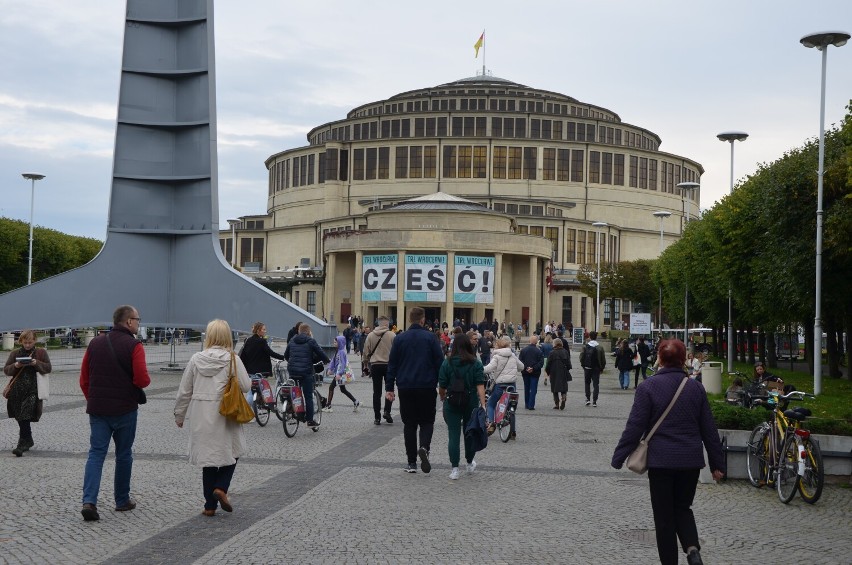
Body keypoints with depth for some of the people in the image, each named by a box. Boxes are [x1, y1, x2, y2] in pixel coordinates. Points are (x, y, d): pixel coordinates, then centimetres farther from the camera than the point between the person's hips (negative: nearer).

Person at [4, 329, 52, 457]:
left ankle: (22, 445, -13)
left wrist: (37, 363, -16)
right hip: (17, 390, 4)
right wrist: (15, 366, -12)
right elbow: (6, 369, 8)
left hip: (33, 390, -4)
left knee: (25, 417, -13)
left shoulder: (41, 352, 5)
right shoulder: (15, 353, 11)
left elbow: (48, 368, 1)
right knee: (20, 418, 11)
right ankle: (28, 441, 28)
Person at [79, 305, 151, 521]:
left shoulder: (95, 343, 7)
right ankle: (122, 500, 21)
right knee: (124, 455, 11)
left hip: (97, 409, 4)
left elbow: (84, 379, 9)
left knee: (96, 453, 2)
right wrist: (146, 380, 5)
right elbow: (142, 380, -17)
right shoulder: (134, 346, -10)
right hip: (125, 410, -4)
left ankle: (89, 501, -13)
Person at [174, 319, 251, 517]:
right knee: (232, 452, 17)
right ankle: (221, 487, -4)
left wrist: (179, 414, 16)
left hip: (201, 417, 3)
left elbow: (184, 391, 4)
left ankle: (210, 505, 17)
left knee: (208, 456, 12)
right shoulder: (232, 359, -9)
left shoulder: (196, 359, -1)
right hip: (225, 416, -3)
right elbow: (246, 386, -6)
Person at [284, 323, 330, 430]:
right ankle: (310, 421, 0)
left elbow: (285, 355, 21)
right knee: (308, 397, 0)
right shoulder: (311, 341, -5)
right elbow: (320, 353, -5)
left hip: (292, 371, 5)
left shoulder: (292, 341, 11)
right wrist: (327, 360, 14)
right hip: (306, 372, -4)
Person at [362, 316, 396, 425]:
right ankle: (386, 411, -3)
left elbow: (366, 352, 7)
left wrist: (365, 362, 24)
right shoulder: (392, 335, -6)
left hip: (375, 365, 2)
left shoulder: (370, 335, 2)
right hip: (388, 365, -2)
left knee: (377, 392, 7)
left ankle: (377, 417, 7)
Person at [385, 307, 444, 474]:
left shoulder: (400, 339, 3)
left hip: (405, 388, 1)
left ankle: (412, 462, 8)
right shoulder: (430, 338, -2)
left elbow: (392, 364, 4)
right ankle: (424, 447, -18)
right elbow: (439, 362, -2)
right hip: (427, 387, -1)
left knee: (409, 423, 9)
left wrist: (389, 387, 8)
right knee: (427, 421, 10)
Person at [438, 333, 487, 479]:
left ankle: (455, 469, -2)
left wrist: (443, 400, 16)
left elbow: (442, 387, -1)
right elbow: (480, 386, -10)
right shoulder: (476, 363, -4)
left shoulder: (447, 363, -4)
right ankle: (470, 464, 34)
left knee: (453, 435, 1)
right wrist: (483, 404, -12)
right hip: (471, 403, 1)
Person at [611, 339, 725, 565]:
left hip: (660, 461, -3)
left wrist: (618, 458, -4)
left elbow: (634, 427, -10)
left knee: (664, 516, 8)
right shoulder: (696, 388, 3)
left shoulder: (648, 388, -8)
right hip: (690, 461, 3)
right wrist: (717, 463, 14)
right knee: (683, 508, 18)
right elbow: (709, 429, 7)